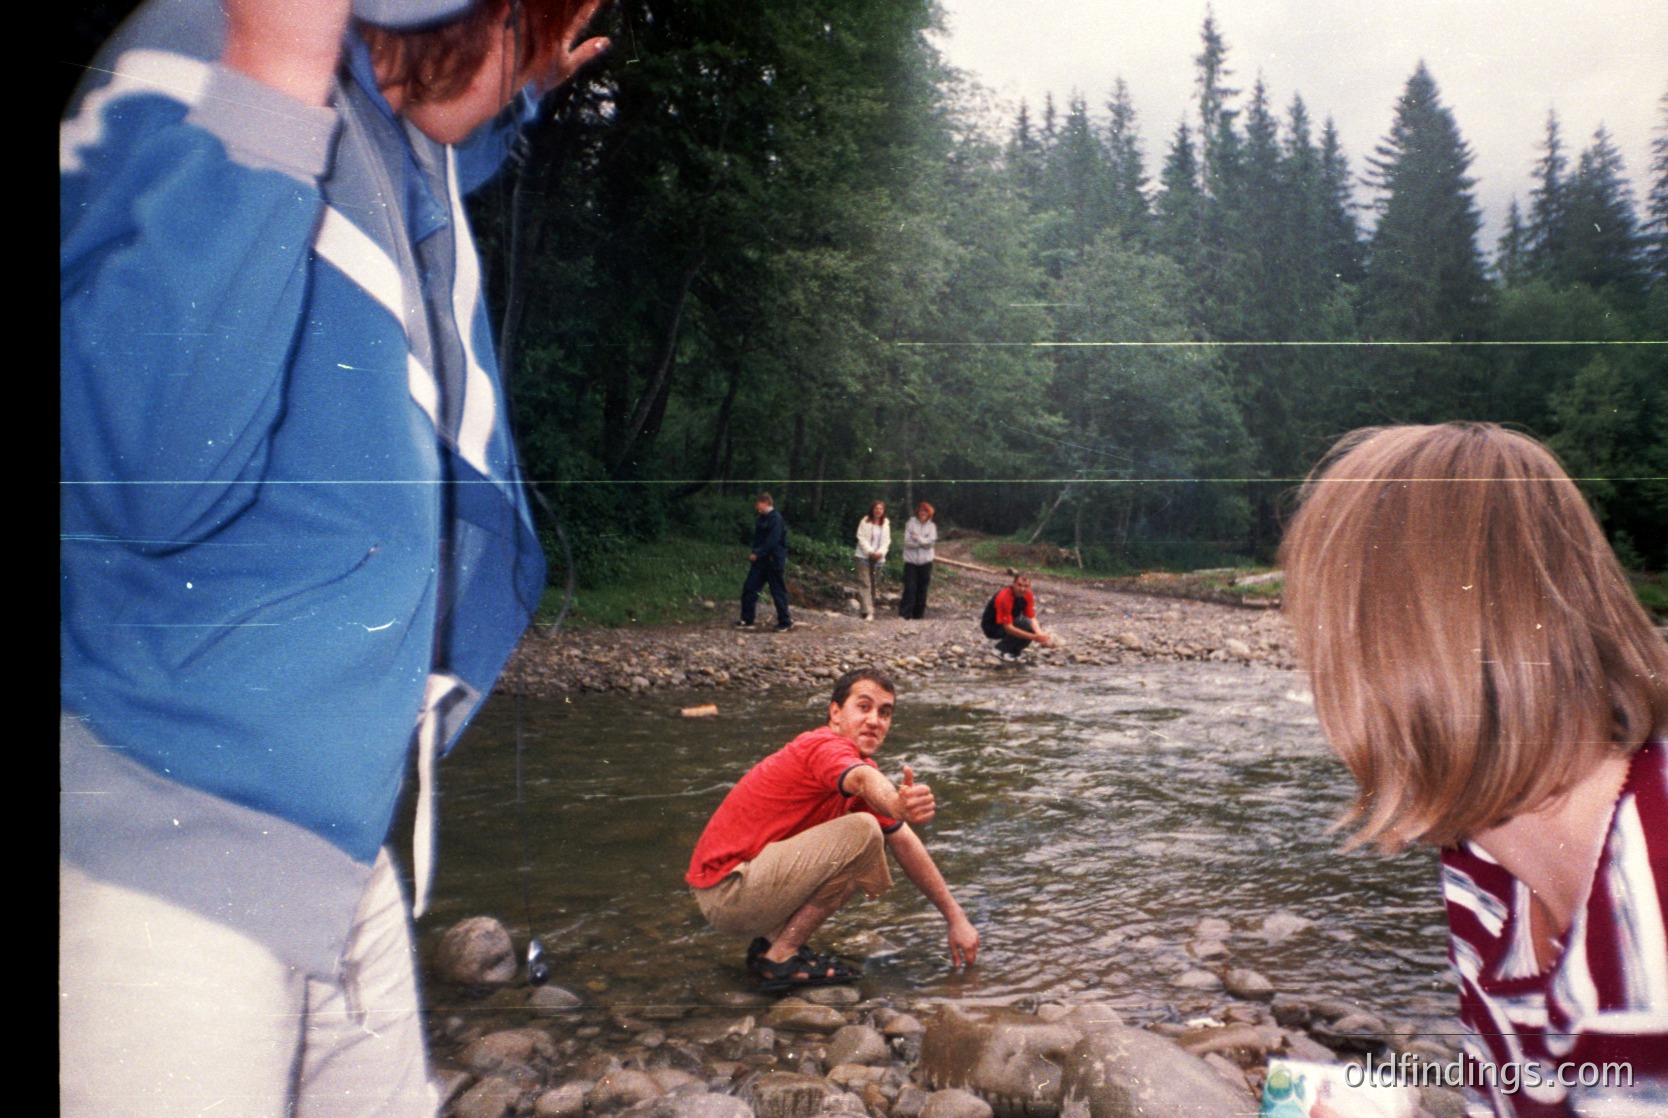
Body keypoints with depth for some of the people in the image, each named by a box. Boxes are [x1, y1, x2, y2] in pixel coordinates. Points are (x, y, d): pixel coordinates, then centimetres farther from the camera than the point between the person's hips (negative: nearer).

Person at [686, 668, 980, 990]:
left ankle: (771, 941, 7)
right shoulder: (826, 746, -16)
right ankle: (780, 958, -13)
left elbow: (905, 843, 14)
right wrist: (898, 806, -63)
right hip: (727, 893, -10)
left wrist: (956, 918, 13)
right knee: (862, 830, -21)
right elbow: (864, 780, -41)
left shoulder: (859, 760, 12)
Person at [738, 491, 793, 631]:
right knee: (749, 588, 4)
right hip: (760, 561, 9)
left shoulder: (776, 519, -14)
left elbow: (773, 540, -21)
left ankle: (785, 621, 10)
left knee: (778, 591, 0)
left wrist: (758, 553, -22)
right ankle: (747, 620, 10)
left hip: (774, 561, -9)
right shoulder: (762, 519, 13)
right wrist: (753, 553, 8)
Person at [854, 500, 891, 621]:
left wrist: (880, 552, -11)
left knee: (873, 584, 7)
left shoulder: (886, 524, 8)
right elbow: (861, 538, -7)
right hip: (864, 556, -4)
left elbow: (886, 541, 7)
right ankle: (868, 612, -17)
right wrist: (870, 552, -15)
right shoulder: (865, 522, -3)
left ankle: (870, 610, 13)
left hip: (878, 558, 4)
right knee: (865, 584, -11)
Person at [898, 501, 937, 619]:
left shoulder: (932, 526, 7)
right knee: (910, 588, -8)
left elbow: (931, 541, -7)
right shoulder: (910, 523, 1)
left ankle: (918, 615, 14)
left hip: (925, 562, 2)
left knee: (922, 589, 6)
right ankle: (904, 614, -7)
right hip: (911, 560, -2)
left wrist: (917, 538, -11)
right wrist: (923, 542, -9)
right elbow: (907, 541, -9)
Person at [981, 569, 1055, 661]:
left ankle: (1014, 650, 5)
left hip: (1011, 622, 7)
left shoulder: (1027, 594, -12)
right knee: (1026, 625, -28)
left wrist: (1040, 633, -33)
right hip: (992, 627, -7)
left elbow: (1032, 618, -12)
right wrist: (1034, 637, -39)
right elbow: (1008, 628, -35)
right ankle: (1002, 650, -9)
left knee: (1035, 627, -15)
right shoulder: (1004, 598, -33)